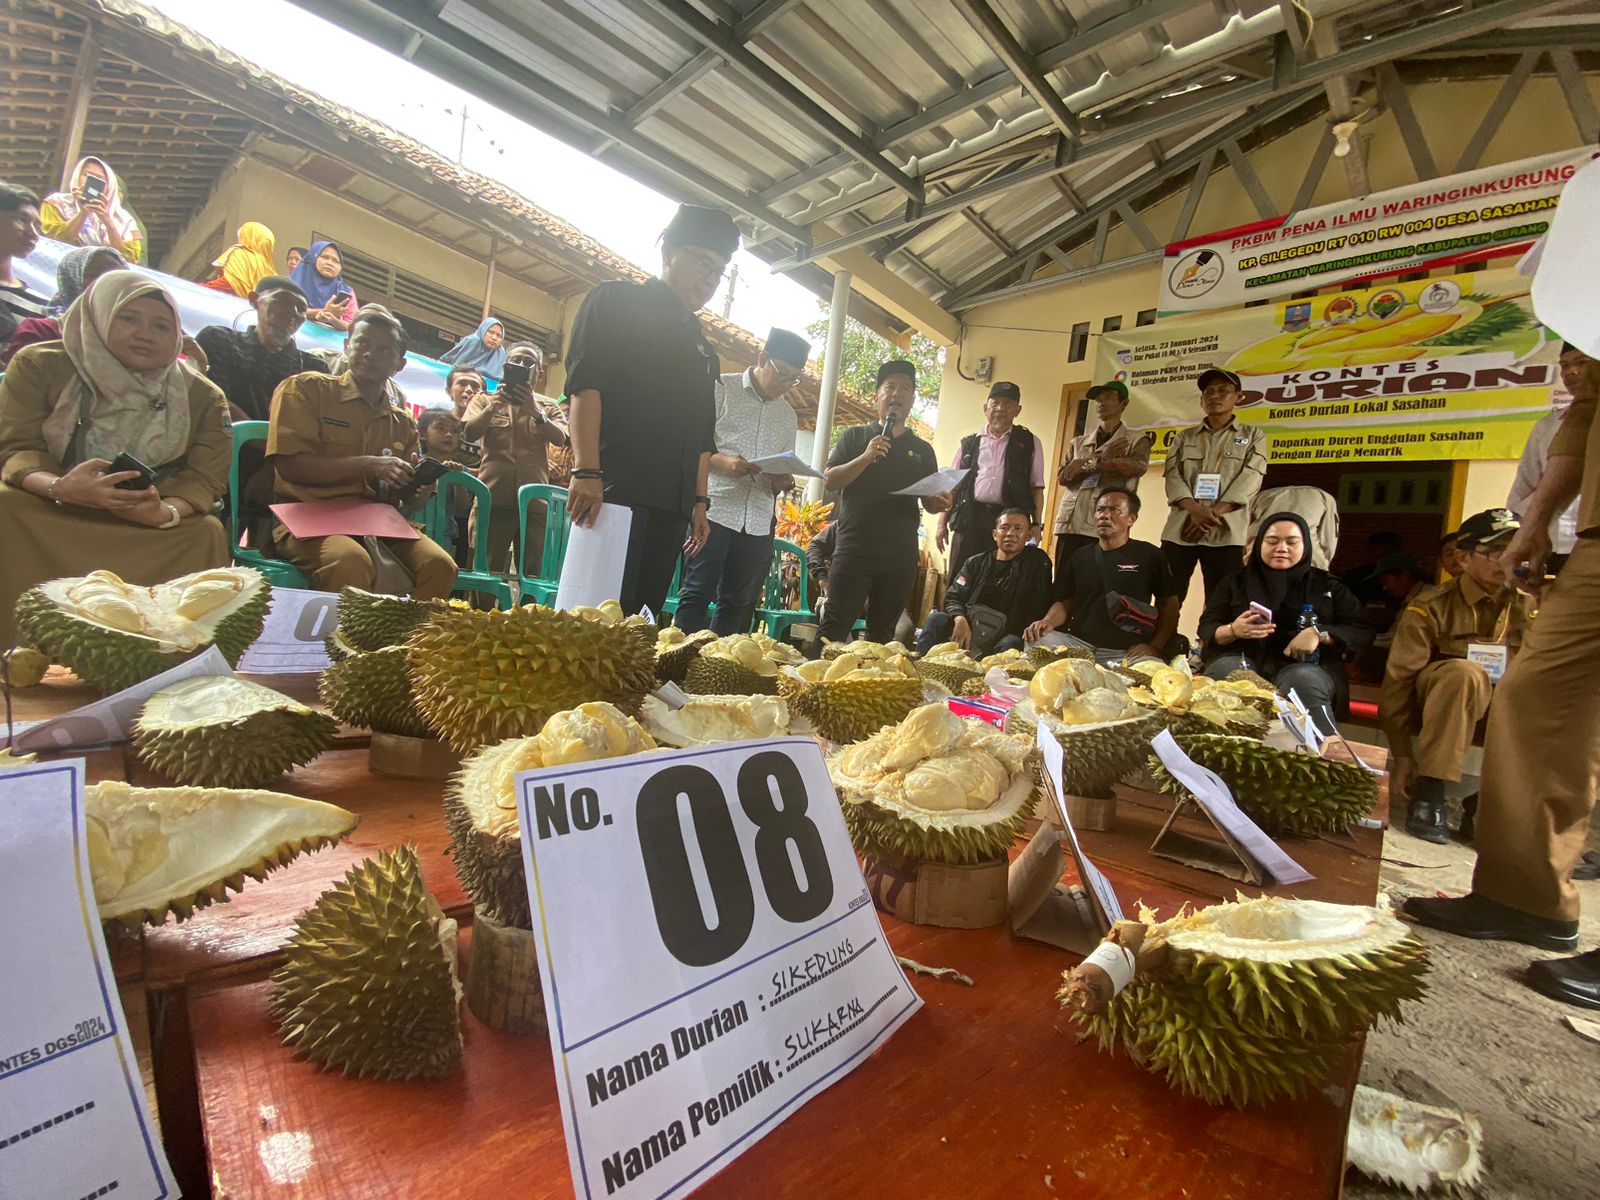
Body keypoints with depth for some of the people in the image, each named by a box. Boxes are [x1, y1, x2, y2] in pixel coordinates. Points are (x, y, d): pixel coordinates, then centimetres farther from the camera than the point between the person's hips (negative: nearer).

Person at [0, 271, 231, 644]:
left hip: (152, 528, 0)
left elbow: (204, 478, -8)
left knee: (206, 533, -29)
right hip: (47, 514, 0)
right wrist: (59, 487, -33)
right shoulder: (39, 366, -1)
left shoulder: (202, 397, 0)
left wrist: (168, 512, -32)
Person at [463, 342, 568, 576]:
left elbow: (560, 439, -3)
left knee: (532, 577, 2)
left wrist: (535, 412, -19)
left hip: (535, 502, 1)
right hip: (493, 498, 0)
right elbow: (470, 434, 0)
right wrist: (494, 405, -15)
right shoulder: (486, 399, 16)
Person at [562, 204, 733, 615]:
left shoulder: (701, 346, 26)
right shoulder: (618, 302, 6)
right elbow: (584, 385, -7)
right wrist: (586, 471, -18)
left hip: (671, 506, 6)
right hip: (614, 491, -6)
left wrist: (699, 501, 14)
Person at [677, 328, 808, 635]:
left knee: (738, 604, 7)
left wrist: (783, 482, -2)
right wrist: (721, 462, -19)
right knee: (697, 594, -5)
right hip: (714, 511, -5)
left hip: (759, 522, 5)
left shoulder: (788, 416, 19)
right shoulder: (722, 388, 4)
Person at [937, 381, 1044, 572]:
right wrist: (942, 524, 6)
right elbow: (952, 485, 14)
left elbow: (1036, 488, 9)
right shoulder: (969, 443, 16)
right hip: (969, 518, 1)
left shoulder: (1030, 443, 13)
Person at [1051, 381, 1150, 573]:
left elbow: (1138, 466, -12)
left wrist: (1089, 463, -12)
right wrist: (1101, 457, -5)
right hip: (1070, 525, 3)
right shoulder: (1079, 442, 21)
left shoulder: (1136, 440, 11)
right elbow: (1062, 477, 5)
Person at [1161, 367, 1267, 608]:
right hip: (1180, 529, 2)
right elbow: (1173, 476, 4)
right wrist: (1195, 510, -15)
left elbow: (1250, 478, -1)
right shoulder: (1184, 437, 19)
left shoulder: (1253, 435, 14)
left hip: (1226, 532, -1)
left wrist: (1213, 513, -15)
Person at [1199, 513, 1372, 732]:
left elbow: (1363, 631, 9)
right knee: (1225, 670, -34)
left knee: (1304, 681, -36)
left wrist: (1319, 633, -10)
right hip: (1243, 659, 0)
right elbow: (1205, 630, 10)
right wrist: (1233, 631, -14)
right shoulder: (1237, 581, 17)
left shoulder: (1326, 585, 17)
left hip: (1302, 665, 0)